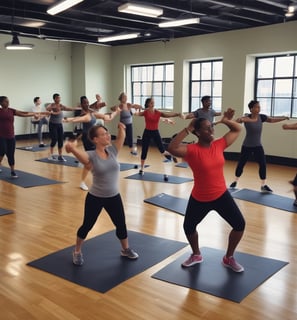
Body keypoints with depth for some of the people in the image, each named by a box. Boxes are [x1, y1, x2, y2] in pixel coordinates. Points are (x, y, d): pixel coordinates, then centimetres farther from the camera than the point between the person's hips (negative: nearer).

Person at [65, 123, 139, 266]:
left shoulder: (112, 150, -4)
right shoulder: (91, 156, -18)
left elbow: (122, 136, -7)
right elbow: (75, 150, -36)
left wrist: (120, 127, -27)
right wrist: (70, 146, -58)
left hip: (114, 197, 4)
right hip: (95, 198, -4)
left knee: (121, 224, 16)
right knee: (87, 226, 13)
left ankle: (126, 249, 41)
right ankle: (77, 251, 38)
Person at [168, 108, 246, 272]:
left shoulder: (219, 145, -5)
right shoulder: (192, 150, -19)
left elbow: (237, 130, 9)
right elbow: (172, 148, -37)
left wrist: (226, 121, -10)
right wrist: (187, 129, -34)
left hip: (221, 195, 3)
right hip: (199, 199, -3)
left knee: (240, 224, 1)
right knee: (188, 227, 13)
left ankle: (229, 258, 24)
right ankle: (196, 255, 44)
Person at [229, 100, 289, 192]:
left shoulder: (261, 117, -5)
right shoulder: (247, 117, -17)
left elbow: (272, 120, 9)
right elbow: (239, 120, -37)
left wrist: (284, 118, 1)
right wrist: (242, 119, -59)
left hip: (258, 146, 4)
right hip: (247, 146, -3)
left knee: (263, 164, -2)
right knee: (241, 164, 5)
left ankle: (263, 186, 11)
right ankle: (235, 181, 26)